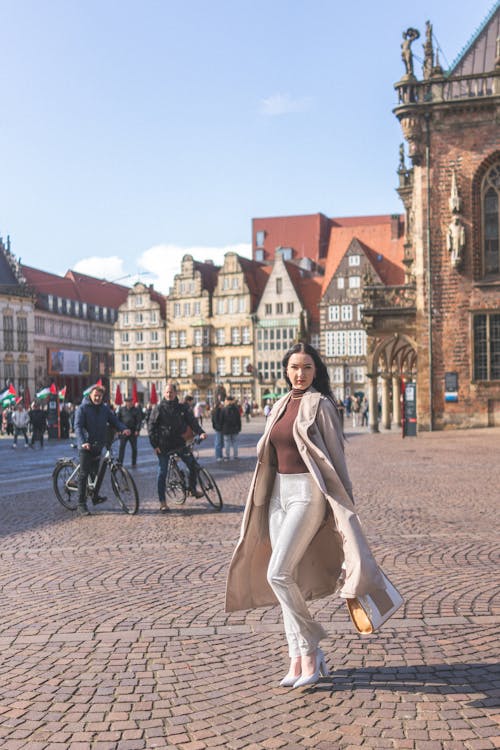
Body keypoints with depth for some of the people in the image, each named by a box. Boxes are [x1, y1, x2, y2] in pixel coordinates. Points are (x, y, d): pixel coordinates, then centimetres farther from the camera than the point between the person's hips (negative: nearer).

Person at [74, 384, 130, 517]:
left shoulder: (105, 409, 10)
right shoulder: (83, 408, -6)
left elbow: (114, 420, 5)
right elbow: (78, 427, -16)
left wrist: (124, 428, -17)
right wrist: (82, 442, -31)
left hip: (98, 445, 5)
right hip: (86, 446, -5)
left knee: (95, 472, 13)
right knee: (84, 474, -4)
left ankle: (95, 496, 30)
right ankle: (81, 505, -2)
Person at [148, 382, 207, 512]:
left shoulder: (182, 408, 5)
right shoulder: (159, 408, -2)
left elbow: (192, 421, -1)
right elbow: (151, 427, -2)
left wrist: (200, 432, -19)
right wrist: (154, 445, -9)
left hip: (179, 443, 3)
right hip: (163, 446, -2)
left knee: (193, 465, -5)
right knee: (162, 473, 0)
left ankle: (193, 489, 18)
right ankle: (162, 502, 7)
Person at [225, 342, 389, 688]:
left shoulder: (320, 405, -7)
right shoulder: (281, 405, 13)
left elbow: (335, 456, -8)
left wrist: (343, 503, -11)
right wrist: (263, 501, 18)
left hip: (308, 494, -7)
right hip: (280, 493, 7)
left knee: (278, 574, -13)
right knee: (289, 577, 6)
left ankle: (310, 648, 5)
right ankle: (299, 659, 15)